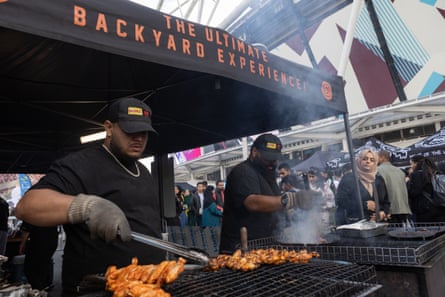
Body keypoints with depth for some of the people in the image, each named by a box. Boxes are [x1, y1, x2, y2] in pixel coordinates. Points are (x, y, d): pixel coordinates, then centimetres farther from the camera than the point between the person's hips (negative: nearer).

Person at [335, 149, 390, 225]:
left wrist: (383, 213, -4)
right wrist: (364, 205, -14)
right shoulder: (348, 178, -2)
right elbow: (340, 200, -11)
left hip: (376, 223, 4)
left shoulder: (379, 180, 14)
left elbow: (386, 202, 18)